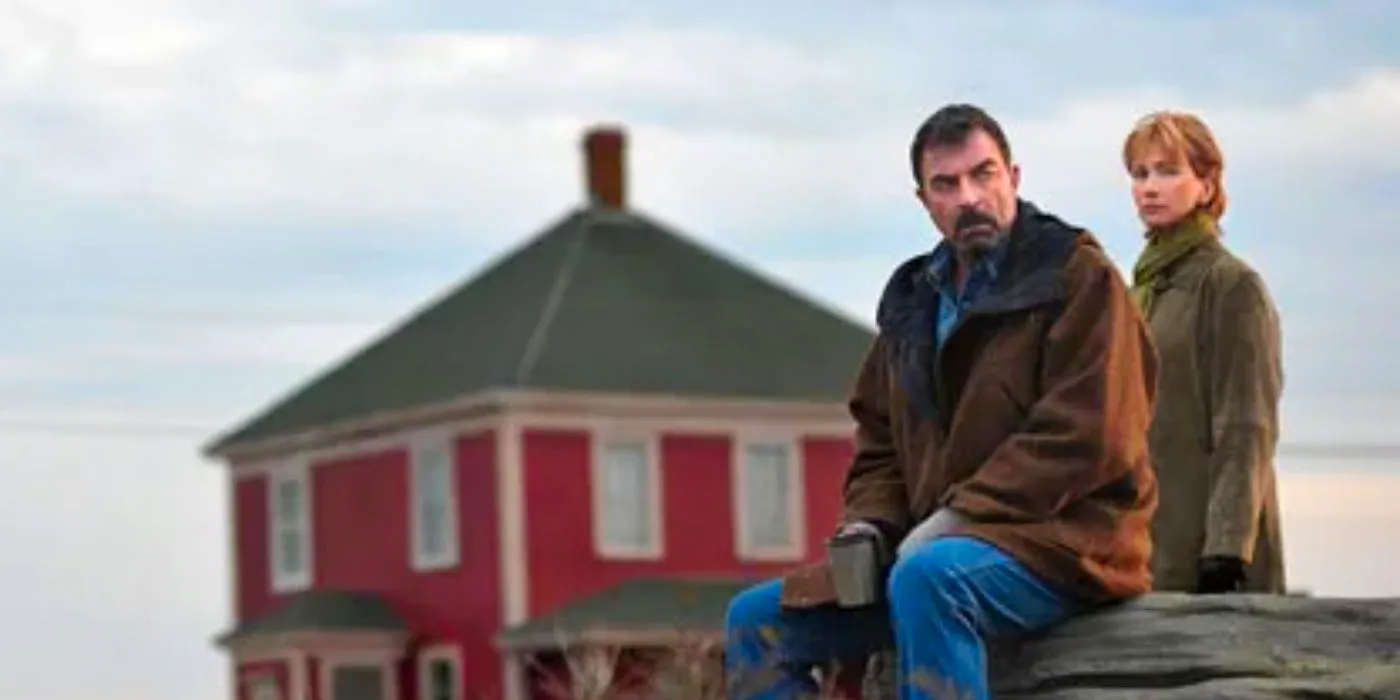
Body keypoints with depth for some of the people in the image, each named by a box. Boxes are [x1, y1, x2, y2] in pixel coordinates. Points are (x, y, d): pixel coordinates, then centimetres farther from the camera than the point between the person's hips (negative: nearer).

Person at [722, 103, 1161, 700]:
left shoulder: (1078, 278, -4)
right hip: (941, 544, 8)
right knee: (755, 622, 1)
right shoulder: (914, 298, 18)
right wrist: (869, 522, 3)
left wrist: (960, 515, -18)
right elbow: (880, 436, 25)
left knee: (928, 577, -40)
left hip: (1062, 542, -8)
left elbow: (1084, 438, -15)